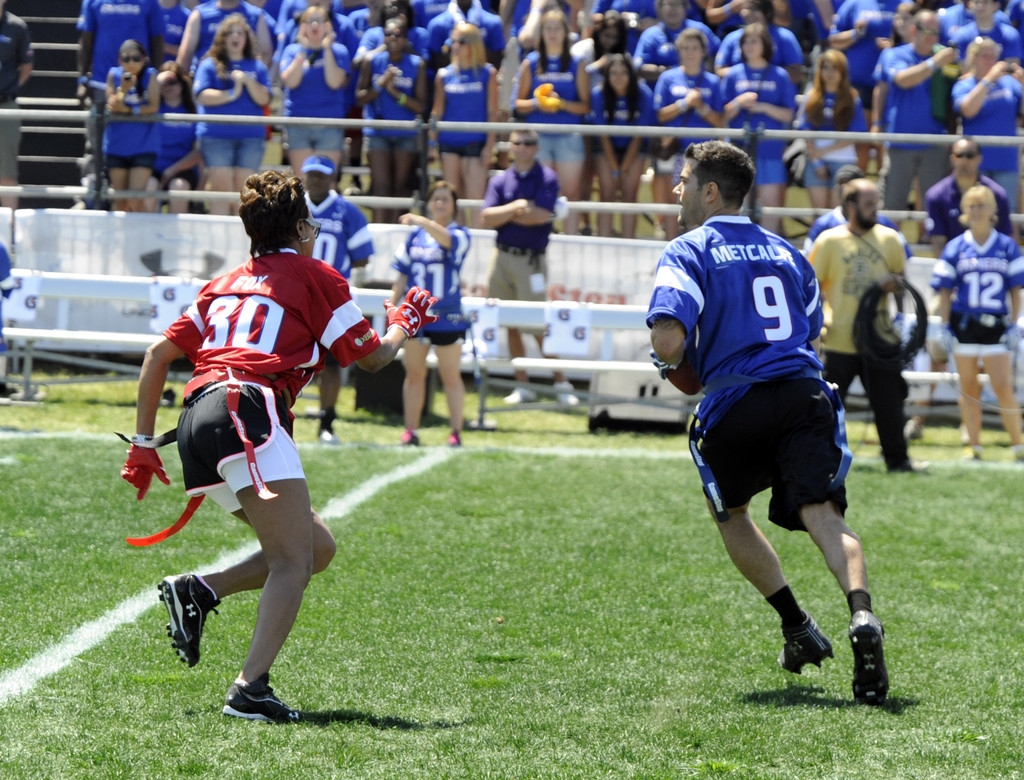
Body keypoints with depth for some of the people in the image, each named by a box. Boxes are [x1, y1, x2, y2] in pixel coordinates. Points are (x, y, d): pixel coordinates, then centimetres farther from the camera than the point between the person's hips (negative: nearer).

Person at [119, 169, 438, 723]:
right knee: (295, 562, -12)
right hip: (248, 407, -8)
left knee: (317, 547, 14)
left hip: (198, 419, 8)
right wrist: (403, 323, 36)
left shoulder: (226, 284, 28)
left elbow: (159, 355, 23)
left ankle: (198, 592, 2)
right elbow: (373, 356, 15)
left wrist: (143, 442, 25)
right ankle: (250, 690, -27)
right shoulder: (314, 276, 10)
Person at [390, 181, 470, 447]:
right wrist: (392, 306, 7)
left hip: (447, 317, -4)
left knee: (451, 376, 2)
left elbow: (447, 239, -29)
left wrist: (421, 222, -42)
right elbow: (403, 273, 13)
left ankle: (456, 431, 6)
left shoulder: (460, 234, -4)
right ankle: (411, 430, 12)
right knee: (414, 374, 7)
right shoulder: (415, 234, 8)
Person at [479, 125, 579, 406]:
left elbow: (541, 215, -15)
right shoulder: (500, 180, 10)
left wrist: (505, 213, -5)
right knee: (511, 323, 6)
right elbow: (486, 218, -1)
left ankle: (561, 384, 0)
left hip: (531, 259, -4)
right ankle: (522, 385, 14)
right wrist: (515, 208, -13)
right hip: (502, 255, 4)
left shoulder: (546, 178, -1)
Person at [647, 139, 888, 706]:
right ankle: (861, 616, -40)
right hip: (805, 393, 3)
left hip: (736, 404, -3)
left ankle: (798, 627, 19)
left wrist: (671, 364, 9)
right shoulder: (785, 252, 22)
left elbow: (668, 341, -14)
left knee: (730, 513, 23)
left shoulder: (688, 252, 2)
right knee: (821, 513, -12)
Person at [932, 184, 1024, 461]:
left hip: (997, 325, -1)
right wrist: (946, 326, -1)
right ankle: (973, 446, 14)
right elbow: (945, 291, 5)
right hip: (964, 324, 1)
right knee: (969, 387, 6)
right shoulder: (955, 249, 3)